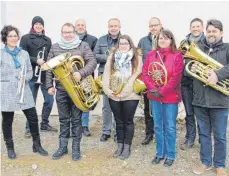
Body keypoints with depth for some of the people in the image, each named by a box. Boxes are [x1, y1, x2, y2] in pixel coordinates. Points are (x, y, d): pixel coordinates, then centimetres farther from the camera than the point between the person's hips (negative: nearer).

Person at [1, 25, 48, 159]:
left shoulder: (24, 53, 11)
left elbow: (30, 71, 10)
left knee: (33, 118, 2)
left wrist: (24, 78, -10)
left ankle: (37, 145, 19)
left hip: (24, 92, 3)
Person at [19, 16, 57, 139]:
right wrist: (36, 60, -17)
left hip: (46, 75, 4)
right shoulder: (25, 38, 2)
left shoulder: (47, 40, 14)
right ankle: (29, 128, 17)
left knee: (49, 100, 4)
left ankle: (44, 124, 23)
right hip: (32, 75, -3)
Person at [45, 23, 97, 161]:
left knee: (76, 119, 6)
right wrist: (49, 85, 3)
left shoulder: (83, 46, 0)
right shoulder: (55, 47, 8)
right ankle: (63, 147, 24)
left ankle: (76, 148, 18)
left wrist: (81, 73, -26)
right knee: (64, 120, 12)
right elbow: (49, 68, 9)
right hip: (61, 89, 3)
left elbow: (92, 62, -10)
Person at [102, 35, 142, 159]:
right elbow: (106, 74, 4)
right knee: (119, 121, 13)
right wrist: (108, 89, -8)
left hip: (130, 95, -3)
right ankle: (120, 145, 25)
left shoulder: (137, 57, -1)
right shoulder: (112, 56, 9)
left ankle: (127, 147, 16)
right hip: (114, 96, 3)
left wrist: (124, 91, -14)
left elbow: (136, 76, -9)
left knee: (128, 121, 5)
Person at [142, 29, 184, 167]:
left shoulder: (177, 55, -6)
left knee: (170, 127, 5)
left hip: (170, 96, -4)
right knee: (158, 127, 13)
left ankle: (170, 155, 20)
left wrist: (162, 92, -15)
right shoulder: (151, 54, 6)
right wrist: (152, 89, -12)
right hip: (154, 96, 4)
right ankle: (160, 153, 27)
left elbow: (176, 77, -13)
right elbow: (145, 73, 1)